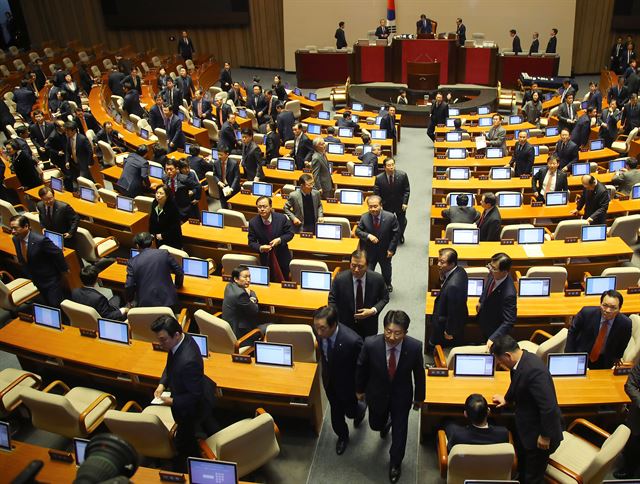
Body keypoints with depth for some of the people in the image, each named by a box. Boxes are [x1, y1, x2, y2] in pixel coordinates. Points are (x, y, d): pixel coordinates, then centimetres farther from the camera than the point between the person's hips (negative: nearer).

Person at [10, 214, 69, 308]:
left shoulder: (41, 240, -29)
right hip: (36, 280, 7)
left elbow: (57, 253, -18)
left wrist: (64, 269, -7)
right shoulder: (15, 239, -7)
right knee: (48, 305, 20)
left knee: (56, 305, -1)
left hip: (51, 279, -7)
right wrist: (28, 274, 13)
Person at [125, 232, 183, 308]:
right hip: (168, 301, 1)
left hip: (145, 305, -1)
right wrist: (177, 285, 26)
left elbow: (129, 286, -5)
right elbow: (179, 273, 6)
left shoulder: (132, 262, 0)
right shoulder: (165, 254, 1)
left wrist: (129, 301, 15)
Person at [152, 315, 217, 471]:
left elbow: (195, 396, -31)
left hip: (193, 407, -9)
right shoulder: (183, 339, -18)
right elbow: (170, 365, 3)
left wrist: (172, 401, -25)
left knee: (183, 442, 15)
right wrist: (162, 384, -9)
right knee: (207, 424, 36)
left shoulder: (188, 361, -44)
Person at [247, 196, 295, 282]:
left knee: (284, 280, 19)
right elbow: (251, 242, -10)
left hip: (282, 256, 0)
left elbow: (290, 233, -7)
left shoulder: (282, 218, -17)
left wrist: (280, 240, -25)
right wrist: (260, 248, -31)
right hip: (265, 258, 0)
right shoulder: (253, 223, -15)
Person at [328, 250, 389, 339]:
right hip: (345, 325, -1)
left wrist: (373, 310, -18)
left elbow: (385, 298, -1)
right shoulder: (340, 279, -19)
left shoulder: (377, 279, -17)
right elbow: (332, 301, -6)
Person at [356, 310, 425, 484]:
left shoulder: (415, 347, -29)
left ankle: (395, 462, 46)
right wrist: (359, 389, 5)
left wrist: (419, 397, 4)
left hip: (402, 396, 0)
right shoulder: (370, 344, -31)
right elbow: (361, 368, -10)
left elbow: (419, 373, -10)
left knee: (399, 431, 16)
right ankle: (386, 423, 63)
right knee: (376, 424, 24)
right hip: (377, 394, 1)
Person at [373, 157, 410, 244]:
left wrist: (405, 202, -15)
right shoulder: (379, 178, -20)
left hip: (400, 204, 2)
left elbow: (407, 190, -9)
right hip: (386, 205, -2)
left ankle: (400, 235, 53)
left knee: (402, 222, 22)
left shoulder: (402, 175, -18)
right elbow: (376, 193, -11)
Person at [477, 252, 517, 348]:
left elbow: (509, 321, -37)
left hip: (495, 328, -6)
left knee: (490, 350, 21)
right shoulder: (493, 274, -21)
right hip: (484, 320, 7)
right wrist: (481, 301, 18)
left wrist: (493, 338, -43)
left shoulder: (508, 294, -43)